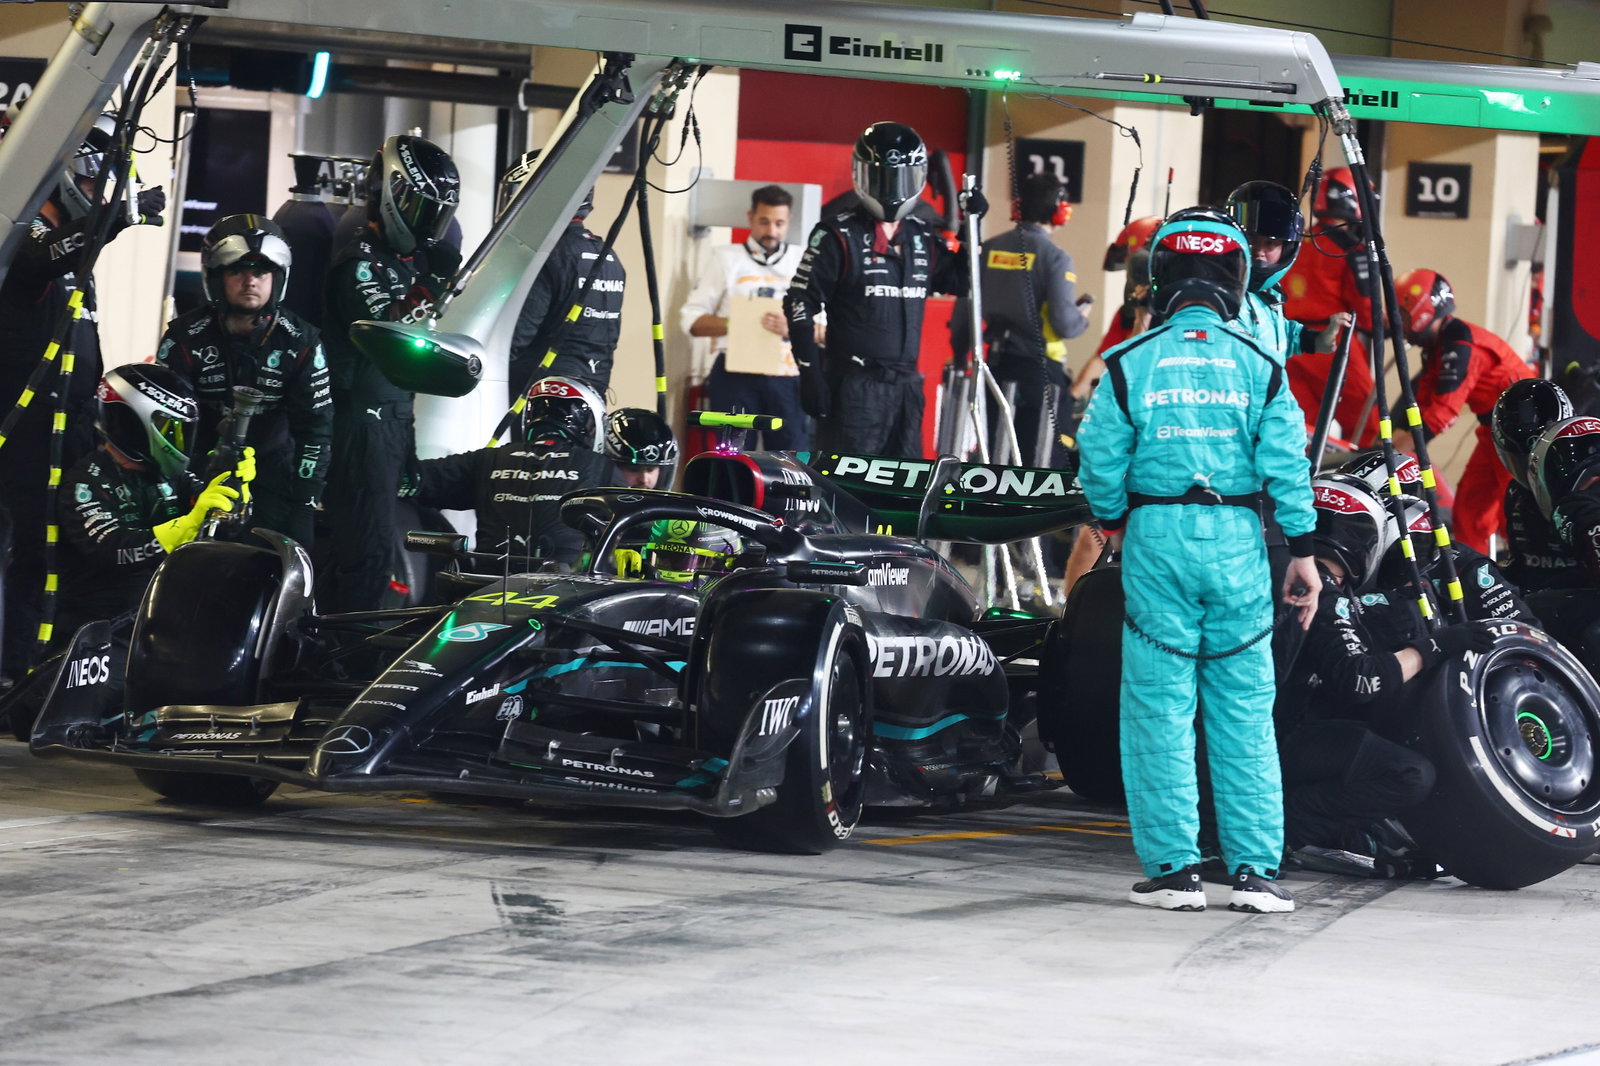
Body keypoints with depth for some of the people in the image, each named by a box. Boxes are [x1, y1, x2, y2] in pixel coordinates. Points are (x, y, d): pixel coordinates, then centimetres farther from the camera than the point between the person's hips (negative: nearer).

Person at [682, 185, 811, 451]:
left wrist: (793, 327, -15)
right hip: (736, 374, -1)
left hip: (788, 376, 1)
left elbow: (824, 330, 6)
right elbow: (691, 320, 5)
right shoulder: (726, 258, 13)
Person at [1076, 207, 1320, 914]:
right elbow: (1286, 465, -2)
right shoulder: (1259, 367, 1)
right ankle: (1254, 870, 3)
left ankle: (1173, 868, 4)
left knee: (1160, 707, 4)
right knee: (1243, 711, 5)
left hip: (1156, 537, -1)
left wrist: (1112, 520, 17)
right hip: (1237, 538, 1)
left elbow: (1101, 459, -2)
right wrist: (1302, 553, 4)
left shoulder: (1129, 365, -2)